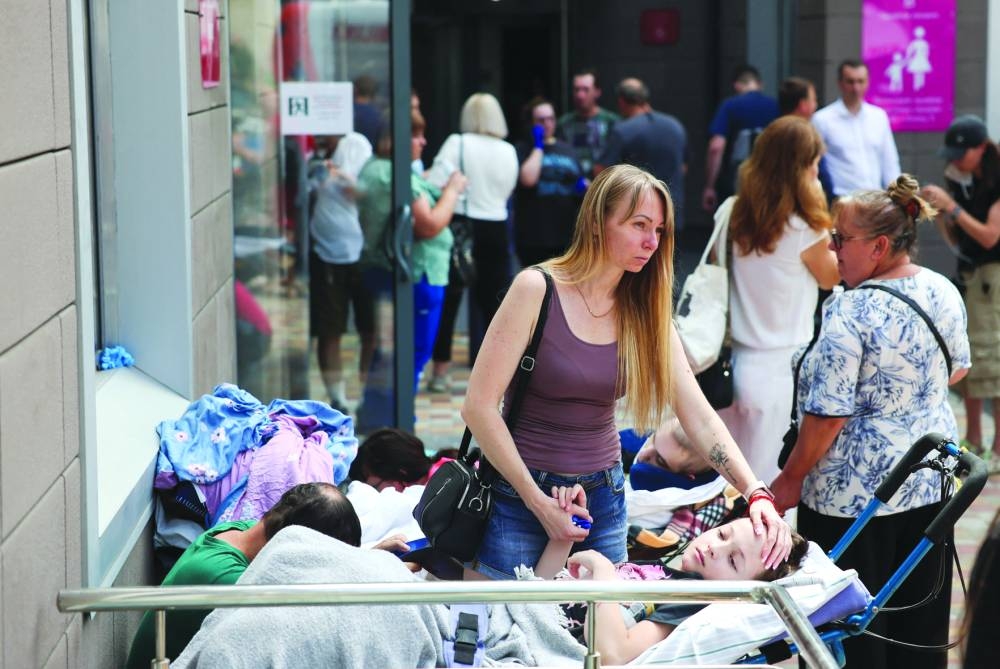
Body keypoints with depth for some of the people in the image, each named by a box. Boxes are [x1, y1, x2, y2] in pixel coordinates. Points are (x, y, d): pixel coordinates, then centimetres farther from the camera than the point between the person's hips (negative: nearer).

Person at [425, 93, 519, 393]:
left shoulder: (457, 144, -8)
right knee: (493, 302, 8)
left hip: (460, 227, -2)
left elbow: (434, 183, -17)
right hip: (496, 230, 2)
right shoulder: (508, 151, 3)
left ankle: (440, 373, 9)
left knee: (447, 302, 6)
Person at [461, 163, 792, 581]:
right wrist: (539, 502, -17)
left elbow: (698, 416, -4)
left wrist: (755, 494, -18)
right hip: (519, 493, -4)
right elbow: (479, 405, -15)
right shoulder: (538, 289, -13)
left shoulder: (644, 311, 2)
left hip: (603, 497, 5)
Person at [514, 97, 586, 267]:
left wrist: (584, 186, -1)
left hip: (567, 235, 5)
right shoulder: (524, 150, 0)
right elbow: (528, 179, -19)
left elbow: (581, 181, 24)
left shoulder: (567, 149, 16)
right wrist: (538, 146, -8)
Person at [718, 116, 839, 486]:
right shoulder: (802, 229, -14)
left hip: (738, 362, 6)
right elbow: (831, 277, 3)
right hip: (781, 370, -6)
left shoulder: (737, 217, 2)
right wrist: (818, 206, 1)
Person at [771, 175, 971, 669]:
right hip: (930, 480, 8)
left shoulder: (850, 311, -23)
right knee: (921, 621, 19)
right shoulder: (943, 291, -1)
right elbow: (958, 369, 15)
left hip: (853, 495, -7)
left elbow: (828, 414, -22)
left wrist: (790, 480, -10)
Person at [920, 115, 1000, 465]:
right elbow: (955, 239, 10)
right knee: (968, 354, 6)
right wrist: (938, 214, -8)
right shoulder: (958, 181, 6)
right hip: (968, 274, 7)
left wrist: (951, 207, -20)